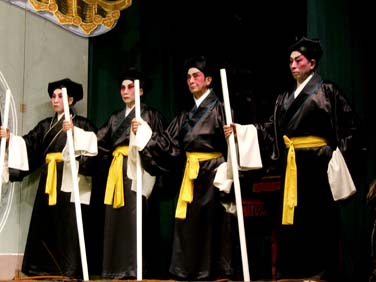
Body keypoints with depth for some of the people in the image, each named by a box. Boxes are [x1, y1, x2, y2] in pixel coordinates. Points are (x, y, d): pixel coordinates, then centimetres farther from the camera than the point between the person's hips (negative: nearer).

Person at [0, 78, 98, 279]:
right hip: (48, 179, 6)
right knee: (44, 223, 3)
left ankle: (70, 270, -4)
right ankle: (45, 268, 9)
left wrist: (74, 131, -25)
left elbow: (90, 146, -14)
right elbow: (29, 144, 8)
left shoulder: (82, 124, 3)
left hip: (69, 179, -5)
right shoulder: (46, 125, 19)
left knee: (68, 224, -8)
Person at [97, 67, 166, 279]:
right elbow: (99, 141, 11)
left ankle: (135, 268, -10)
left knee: (134, 216, -13)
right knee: (115, 217, 2)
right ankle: (117, 267, 7)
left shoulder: (150, 114, 6)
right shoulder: (116, 117, 21)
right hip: (116, 170, 6)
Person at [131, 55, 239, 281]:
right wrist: (144, 133, 1)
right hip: (190, 175, 7)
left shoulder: (218, 108, -3)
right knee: (189, 225, 8)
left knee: (212, 224, -2)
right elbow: (168, 144, 10)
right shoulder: (186, 115, 16)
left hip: (212, 173, -6)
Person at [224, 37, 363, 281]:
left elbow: (351, 126, -4)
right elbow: (270, 130, 9)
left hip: (317, 163, -6)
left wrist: (340, 157, -12)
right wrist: (240, 131, -2)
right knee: (291, 223, 6)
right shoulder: (285, 98, 16)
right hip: (291, 167, 6)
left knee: (319, 223, -2)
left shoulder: (327, 90, -1)